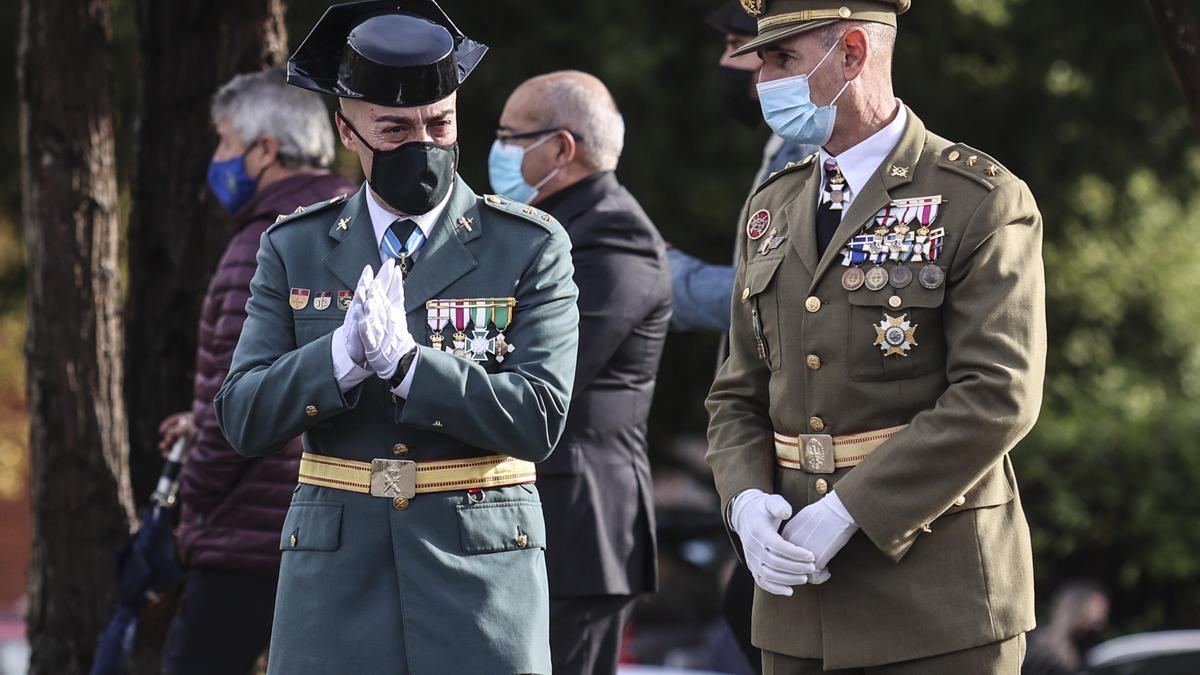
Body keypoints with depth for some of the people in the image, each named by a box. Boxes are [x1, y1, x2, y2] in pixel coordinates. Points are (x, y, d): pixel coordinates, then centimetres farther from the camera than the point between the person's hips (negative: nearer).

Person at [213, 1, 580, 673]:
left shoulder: (531, 247, 1)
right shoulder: (295, 250, 7)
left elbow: (538, 420, -9)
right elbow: (243, 418, 0)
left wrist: (403, 361, -20)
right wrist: (344, 354, -17)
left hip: (481, 564, -1)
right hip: (336, 572, 2)